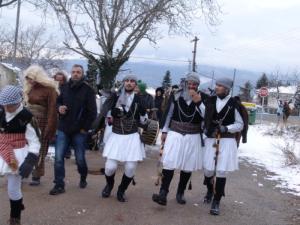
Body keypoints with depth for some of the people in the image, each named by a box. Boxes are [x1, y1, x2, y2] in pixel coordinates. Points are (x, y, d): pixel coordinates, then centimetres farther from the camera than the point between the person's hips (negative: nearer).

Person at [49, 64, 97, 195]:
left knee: (80, 159, 7)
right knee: (58, 158, -2)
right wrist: (59, 107, -5)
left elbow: (92, 112, -6)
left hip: (79, 131, -3)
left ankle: (83, 178, 33)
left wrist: (85, 128, -8)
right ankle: (59, 185, 7)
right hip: (63, 129, 3)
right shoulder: (65, 87, 5)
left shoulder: (88, 90, -5)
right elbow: (57, 101, 18)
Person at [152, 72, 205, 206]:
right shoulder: (175, 96, 0)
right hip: (175, 134, -1)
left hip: (192, 137, 1)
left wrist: (198, 102, -25)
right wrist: (164, 131, 5)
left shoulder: (201, 98, 0)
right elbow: (168, 114, 6)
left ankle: (180, 193, 24)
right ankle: (163, 194, -11)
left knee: (188, 166, 9)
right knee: (169, 163, -10)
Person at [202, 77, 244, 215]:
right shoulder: (210, 101, 4)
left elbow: (240, 124, -1)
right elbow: (205, 118, 19)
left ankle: (216, 201, 9)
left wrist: (226, 128, -14)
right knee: (208, 169, 4)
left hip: (227, 141, -3)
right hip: (210, 139, 3)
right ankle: (210, 190, 35)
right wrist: (204, 129, 6)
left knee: (221, 171, -4)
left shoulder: (234, 104, -5)